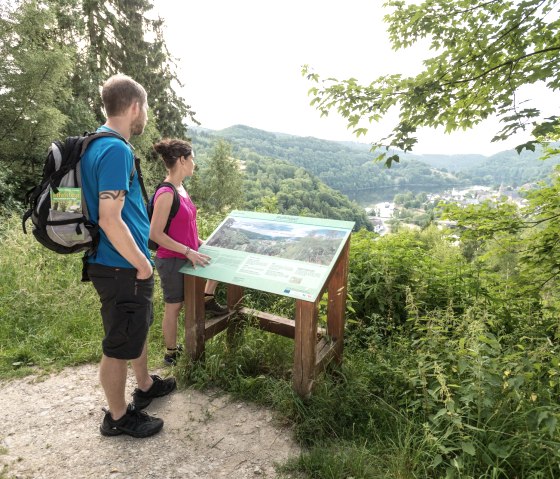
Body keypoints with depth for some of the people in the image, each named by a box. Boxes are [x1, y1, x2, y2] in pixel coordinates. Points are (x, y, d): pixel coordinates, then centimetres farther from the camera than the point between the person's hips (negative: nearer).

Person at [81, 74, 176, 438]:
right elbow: (110, 220, -28)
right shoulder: (116, 149, -22)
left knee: (139, 327, 25)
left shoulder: (97, 144, 10)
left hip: (120, 264, 10)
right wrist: (142, 264, -16)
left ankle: (146, 386, 46)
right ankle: (118, 416, 30)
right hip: (122, 268, -10)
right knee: (120, 344, 8)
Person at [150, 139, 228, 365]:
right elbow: (155, 234, -25)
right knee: (173, 307, 7)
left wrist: (200, 243, 9)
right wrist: (188, 251, -24)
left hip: (187, 254, 8)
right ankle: (171, 354, 28)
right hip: (171, 260, -8)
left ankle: (208, 300, 31)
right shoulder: (166, 194, -25)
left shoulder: (180, 188, 3)